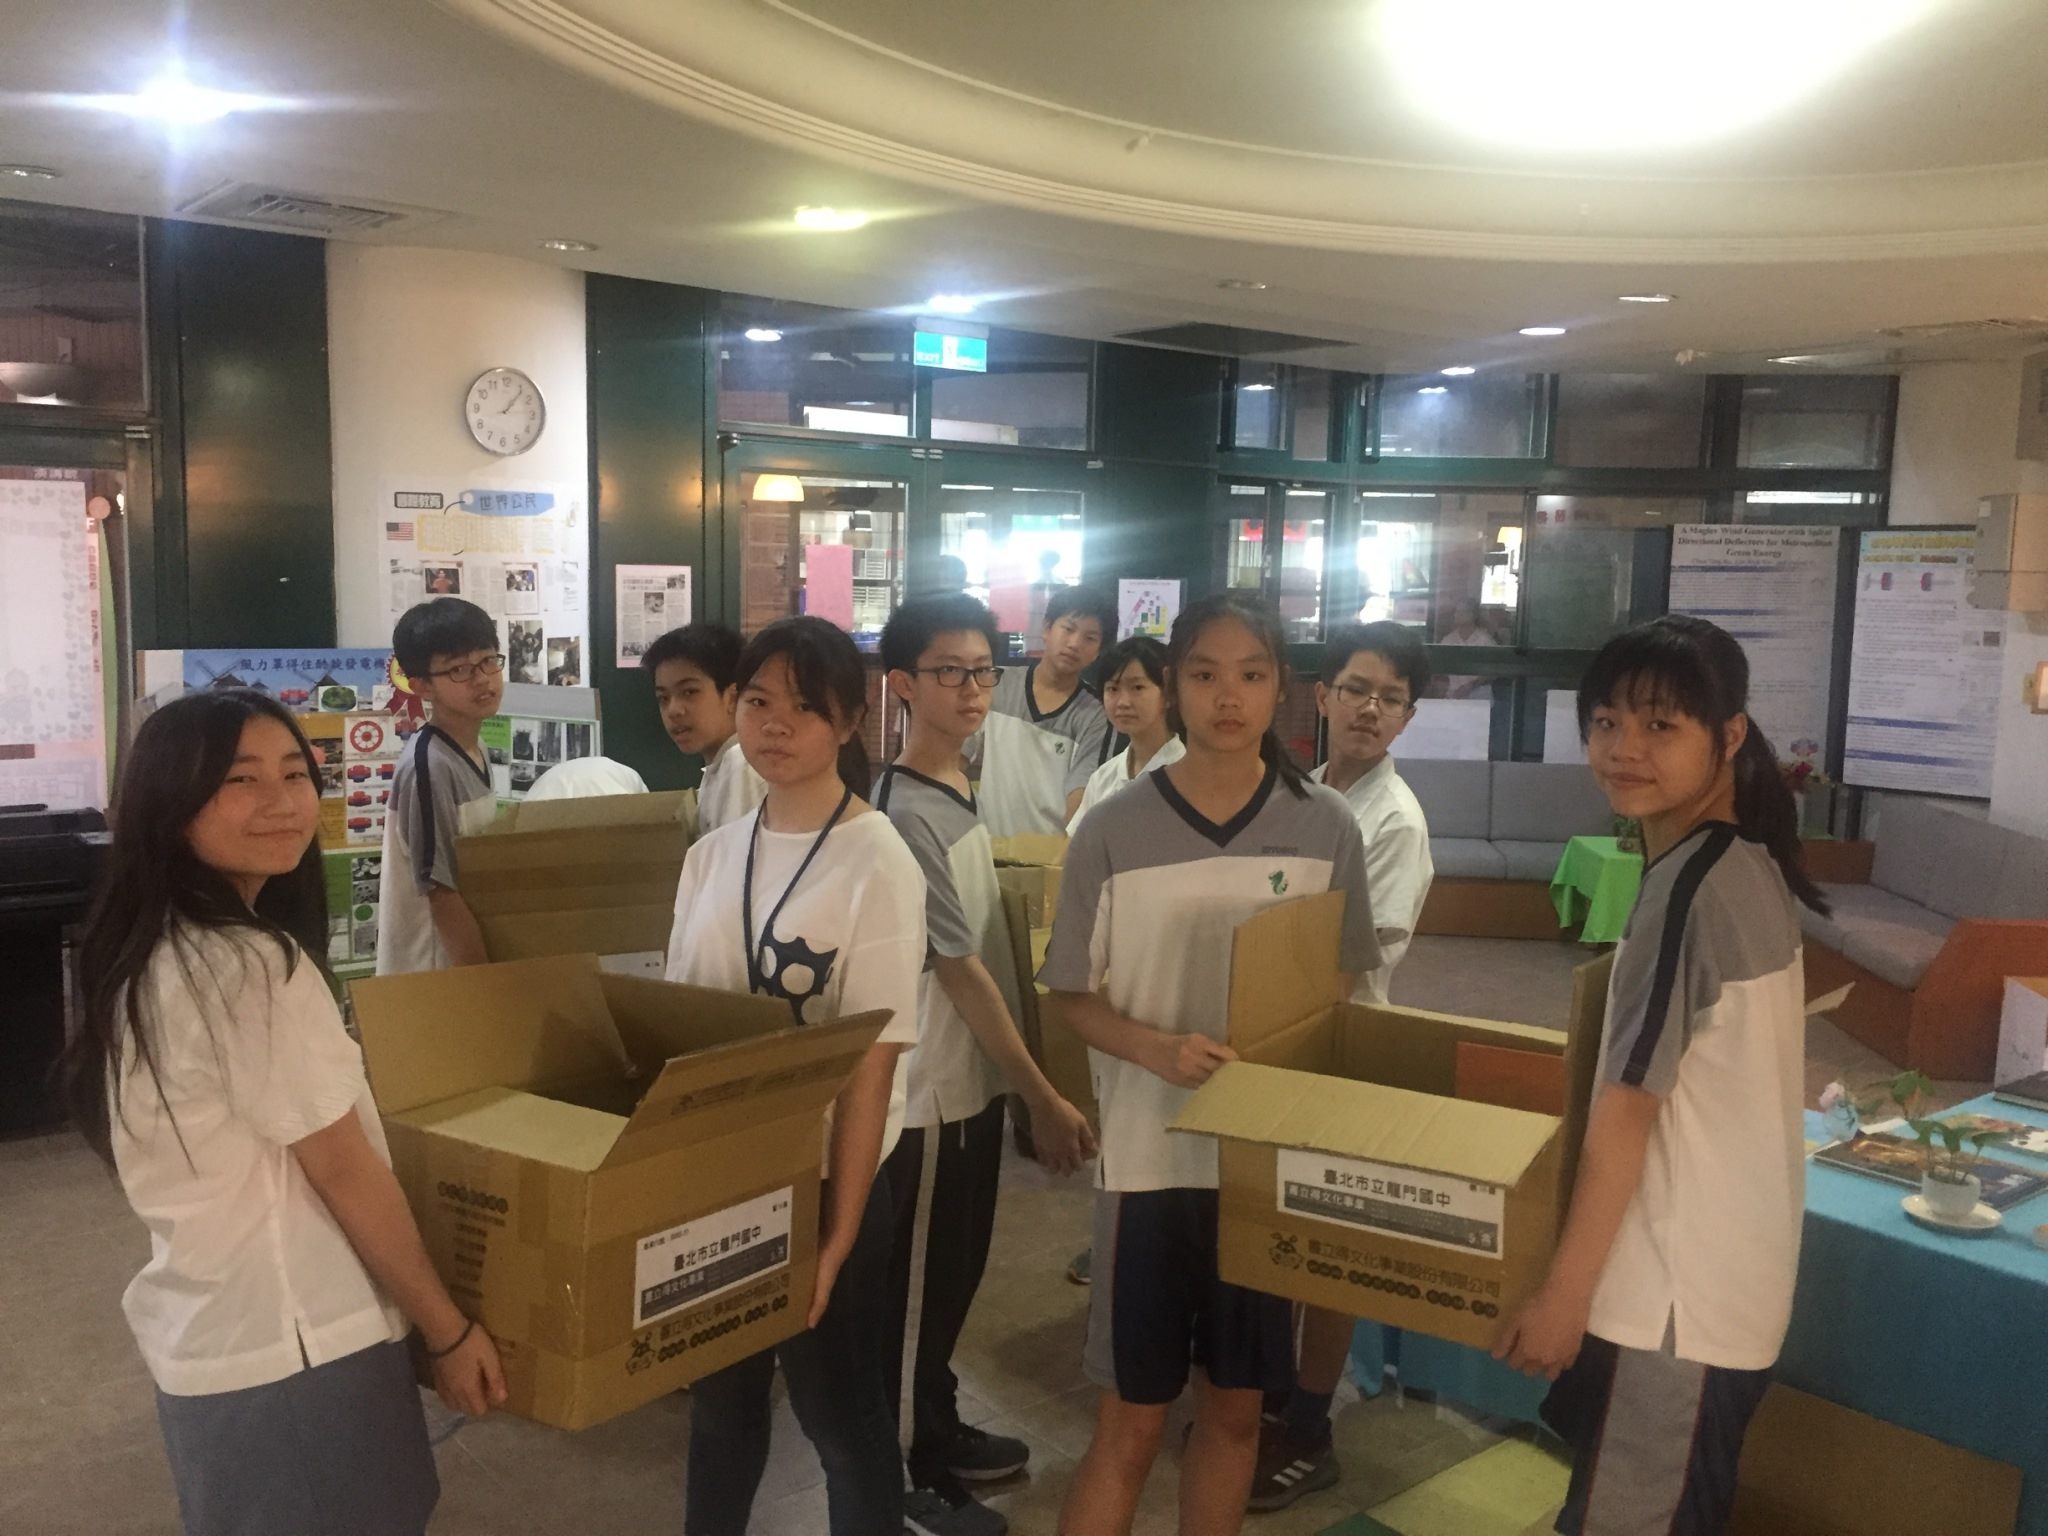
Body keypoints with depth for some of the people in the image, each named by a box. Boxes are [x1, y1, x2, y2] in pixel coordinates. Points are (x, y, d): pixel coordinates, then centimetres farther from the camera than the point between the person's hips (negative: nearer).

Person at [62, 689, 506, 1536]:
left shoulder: (142, 957, 6)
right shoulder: (253, 965, -23)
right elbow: (344, 1171, -18)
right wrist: (449, 1329, -9)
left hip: (206, 1335, 9)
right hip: (296, 1346, -9)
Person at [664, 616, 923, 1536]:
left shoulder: (876, 864, -16)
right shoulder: (711, 857, 2)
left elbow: (874, 1061, -17)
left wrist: (838, 1234, -17)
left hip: (821, 1181, -5)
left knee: (838, 1409, 11)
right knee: (718, 1397, 21)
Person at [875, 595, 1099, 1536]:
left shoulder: (959, 789, 7)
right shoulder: (907, 815, -22)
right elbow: (960, 971, -22)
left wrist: (1014, 1083, 17)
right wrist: (1045, 1096, -19)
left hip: (973, 1077, 9)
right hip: (930, 1087, -9)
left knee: (955, 1274, 22)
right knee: (914, 1284, 7)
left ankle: (939, 1433, 39)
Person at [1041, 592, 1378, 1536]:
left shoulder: (1326, 828, -3)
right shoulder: (1112, 831, -8)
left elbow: (1341, 985, 7)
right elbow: (1074, 995, -2)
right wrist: (1159, 1050, -21)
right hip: (1151, 1152, -2)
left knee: (1235, 1407, 16)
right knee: (1129, 1421, 8)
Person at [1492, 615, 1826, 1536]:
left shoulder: (1688, 884, -21)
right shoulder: (1748, 864, 8)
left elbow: (1629, 1107, -21)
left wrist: (1562, 1291, -16)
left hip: (1674, 1289, -9)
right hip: (1724, 1272, 10)